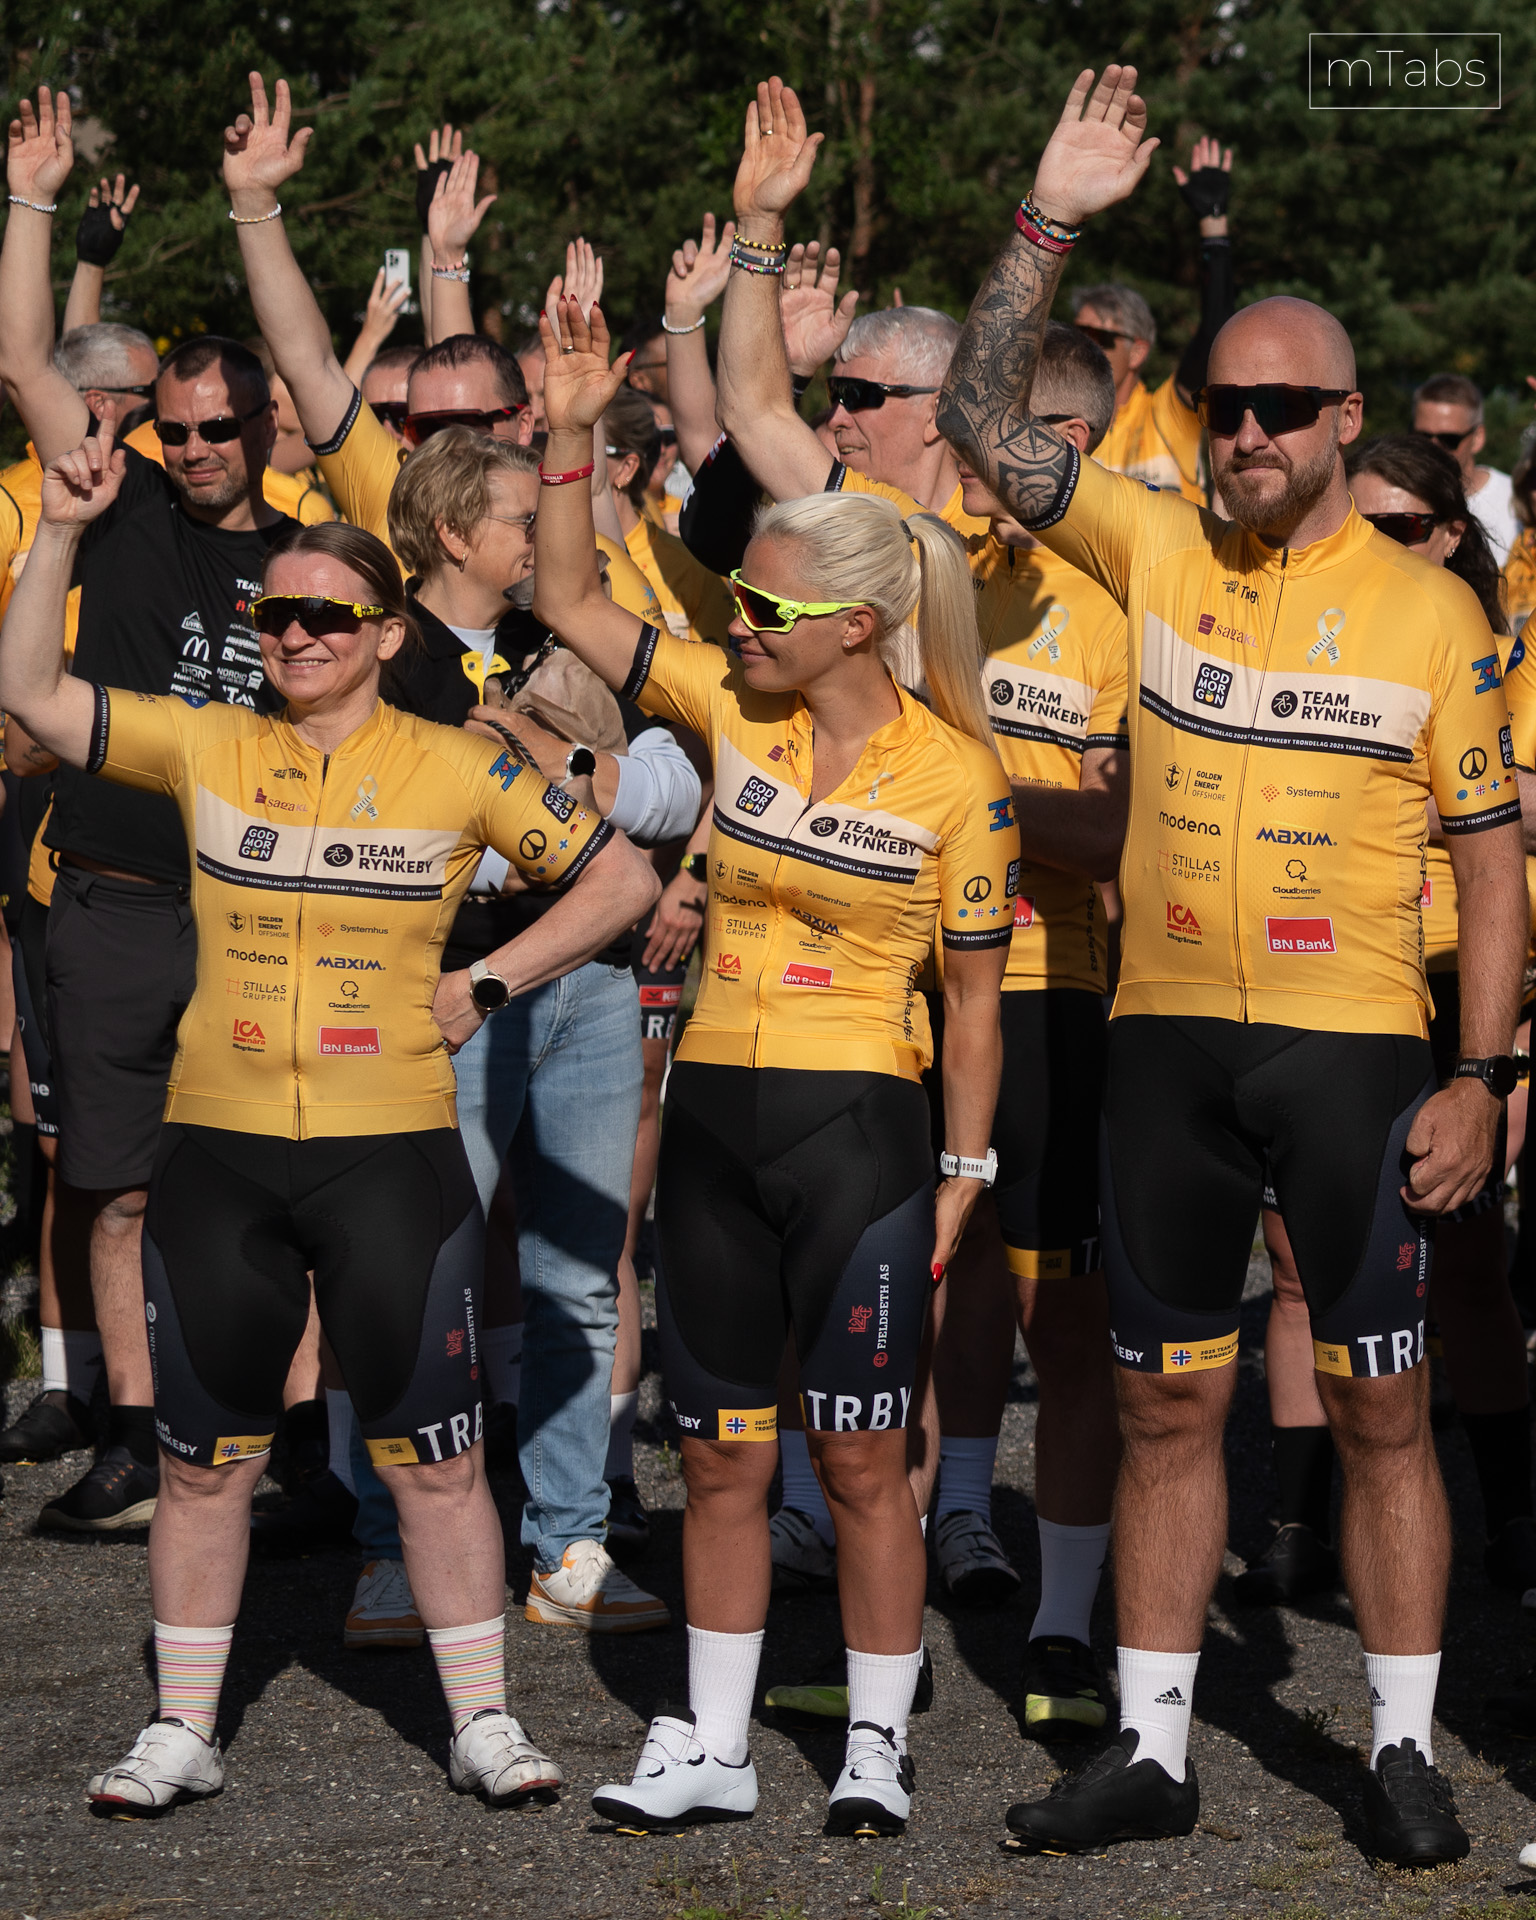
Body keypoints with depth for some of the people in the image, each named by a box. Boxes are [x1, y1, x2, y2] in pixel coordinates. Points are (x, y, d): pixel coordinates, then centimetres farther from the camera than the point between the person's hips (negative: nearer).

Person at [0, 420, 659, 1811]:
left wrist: (489, 982, -1)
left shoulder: (457, 771, 1)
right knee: (203, 1457, 7)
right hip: (218, 1155, 2)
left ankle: (484, 1722, 12)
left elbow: (621, 880, 5)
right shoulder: (206, 750, 5)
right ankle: (182, 1732, 16)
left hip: (393, 1154, -2)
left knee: (434, 1452, 2)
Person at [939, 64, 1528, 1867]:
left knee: (1379, 1405, 1)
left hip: (1352, 1044, -2)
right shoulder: (1158, 550, 5)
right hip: (1164, 1038, 3)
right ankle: (1151, 1750, 17)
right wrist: (1048, 223, -10)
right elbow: (982, 423, 0)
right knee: (1165, 1398, 8)